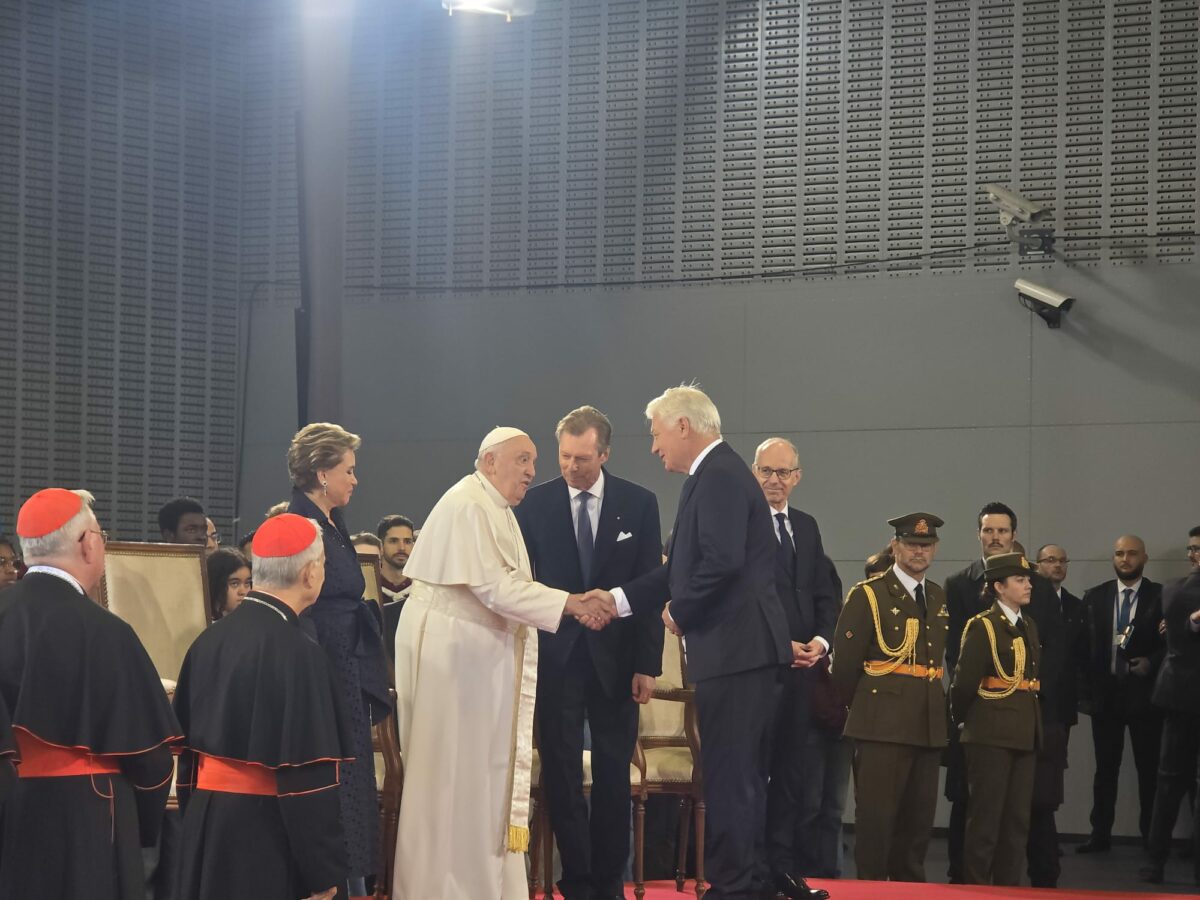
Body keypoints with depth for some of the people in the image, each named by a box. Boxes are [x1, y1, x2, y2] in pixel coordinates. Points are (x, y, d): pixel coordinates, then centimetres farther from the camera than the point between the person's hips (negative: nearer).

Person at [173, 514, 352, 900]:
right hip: (268, 834, -7)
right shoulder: (297, 653, -17)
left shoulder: (211, 639, 6)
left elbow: (186, 742, 12)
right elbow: (310, 772, -18)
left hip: (206, 824, 8)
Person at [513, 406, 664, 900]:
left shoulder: (639, 504, 0)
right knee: (561, 772, 2)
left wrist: (647, 664, -4)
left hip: (615, 656, 0)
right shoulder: (535, 503, -1)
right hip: (555, 655, 0)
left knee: (613, 774, 5)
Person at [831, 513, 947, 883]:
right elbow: (845, 662, -4)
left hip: (929, 726, 6)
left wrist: (936, 708, 17)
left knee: (919, 818, 9)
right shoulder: (868, 595, -4)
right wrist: (863, 709, 3)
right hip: (883, 726, -6)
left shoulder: (939, 598, 15)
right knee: (876, 816, -5)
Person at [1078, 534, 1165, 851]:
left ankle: (1151, 837, 7)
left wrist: (1152, 662, -16)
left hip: (1144, 694, -2)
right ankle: (1100, 835, 12)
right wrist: (1087, 690, -3)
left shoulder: (1161, 597, 0)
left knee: (1149, 769, 1)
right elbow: (1086, 646, 5)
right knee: (1105, 769, 8)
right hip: (1105, 694, 2)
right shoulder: (1094, 597, 8)